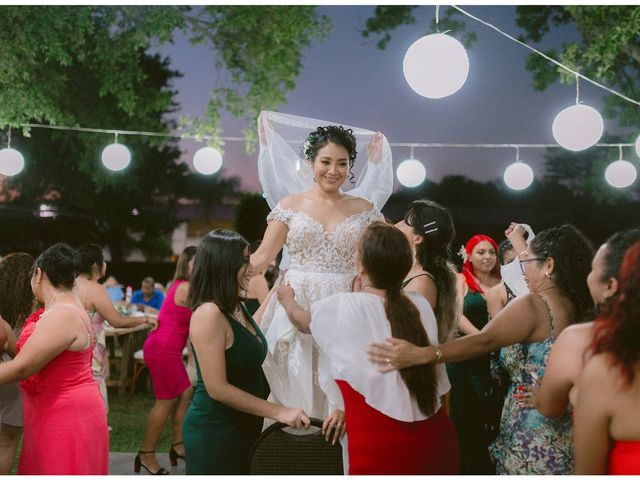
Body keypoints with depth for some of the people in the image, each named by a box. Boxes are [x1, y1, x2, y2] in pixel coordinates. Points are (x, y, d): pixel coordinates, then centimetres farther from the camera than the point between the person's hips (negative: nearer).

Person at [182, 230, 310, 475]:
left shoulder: (238, 308, 9)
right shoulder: (209, 314, -20)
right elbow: (217, 388, -23)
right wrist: (278, 411, -20)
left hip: (243, 427, 9)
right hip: (214, 432, -9)